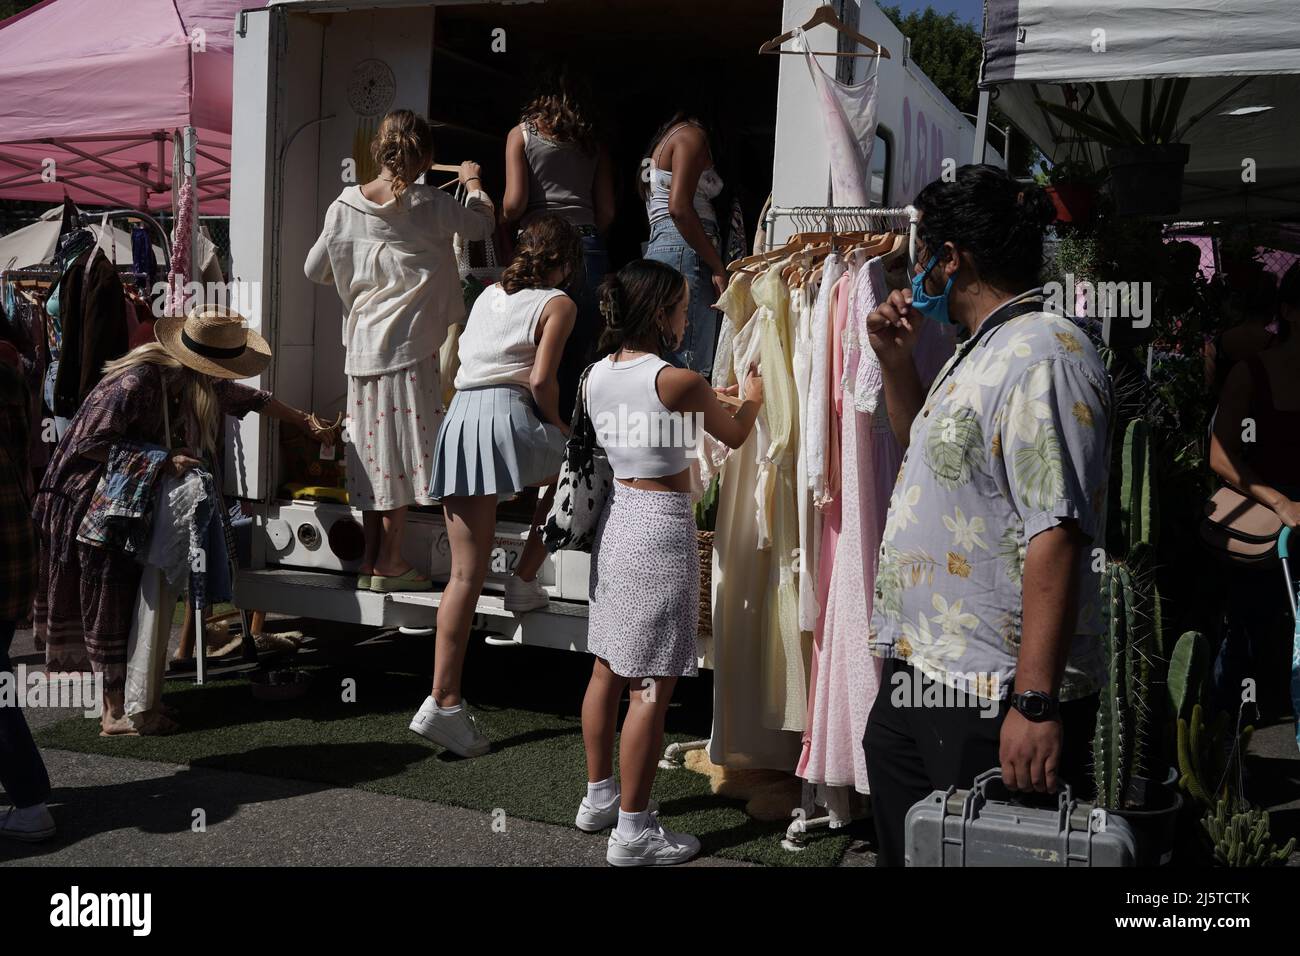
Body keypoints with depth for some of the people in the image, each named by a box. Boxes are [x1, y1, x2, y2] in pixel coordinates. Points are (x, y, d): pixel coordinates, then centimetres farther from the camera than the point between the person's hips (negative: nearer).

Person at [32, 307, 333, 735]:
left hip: (133, 500, 8)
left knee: (134, 598, 10)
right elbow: (89, 444, -27)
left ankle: (127, 697, 19)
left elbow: (252, 398, 13)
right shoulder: (137, 380, -28)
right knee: (109, 601, -5)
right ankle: (116, 712, 1)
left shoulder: (202, 383, -2)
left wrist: (306, 422, 20)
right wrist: (162, 460, -31)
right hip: (87, 497, -8)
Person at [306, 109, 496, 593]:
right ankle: (389, 563, 5)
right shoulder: (430, 205, -8)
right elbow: (482, 223, 9)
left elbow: (315, 269, 9)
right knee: (403, 447, 1)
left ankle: (370, 560, 17)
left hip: (362, 344, 4)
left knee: (374, 450, 11)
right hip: (410, 342, -4)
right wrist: (472, 180, 28)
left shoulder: (344, 206, 2)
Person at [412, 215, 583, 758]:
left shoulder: (489, 295, 25)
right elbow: (540, 380, -7)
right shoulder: (557, 303, 6)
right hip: (506, 414, -6)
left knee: (466, 574, 4)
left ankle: (443, 701, 0)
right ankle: (524, 580, 20)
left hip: (457, 418, 6)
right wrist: (557, 425, 10)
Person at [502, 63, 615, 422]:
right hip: (588, 249, 2)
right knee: (581, 352, 5)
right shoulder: (594, 142, 15)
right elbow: (607, 211, 10)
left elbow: (514, 203, -3)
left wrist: (500, 220, 17)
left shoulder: (521, 134, 7)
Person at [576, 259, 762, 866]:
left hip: (617, 515, 8)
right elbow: (735, 436, 1)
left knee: (608, 668, 17)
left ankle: (599, 797, 30)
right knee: (652, 685, -2)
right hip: (662, 527, -8)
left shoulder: (598, 375, 4)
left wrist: (706, 401, 23)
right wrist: (753, 398, 22)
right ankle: (633, 831, 5)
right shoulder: (679, 381, -15)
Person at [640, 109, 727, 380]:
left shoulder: (663, 139, 29)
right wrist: (718, 266, -13)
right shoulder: (691, 134, 0)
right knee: (692, 372, -15)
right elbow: (679, 207, -15)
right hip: (685, 249, -10)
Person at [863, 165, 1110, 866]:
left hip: (997, 703, -10)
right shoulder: (982, 353, 15)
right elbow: (928, 446, 34)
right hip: (920, 678, 10)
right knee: (904, 847, 20)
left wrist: (1036, 702, -28)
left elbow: (1056, 534, -25)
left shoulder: (1043, 352, -17)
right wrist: (896, 361, 17)